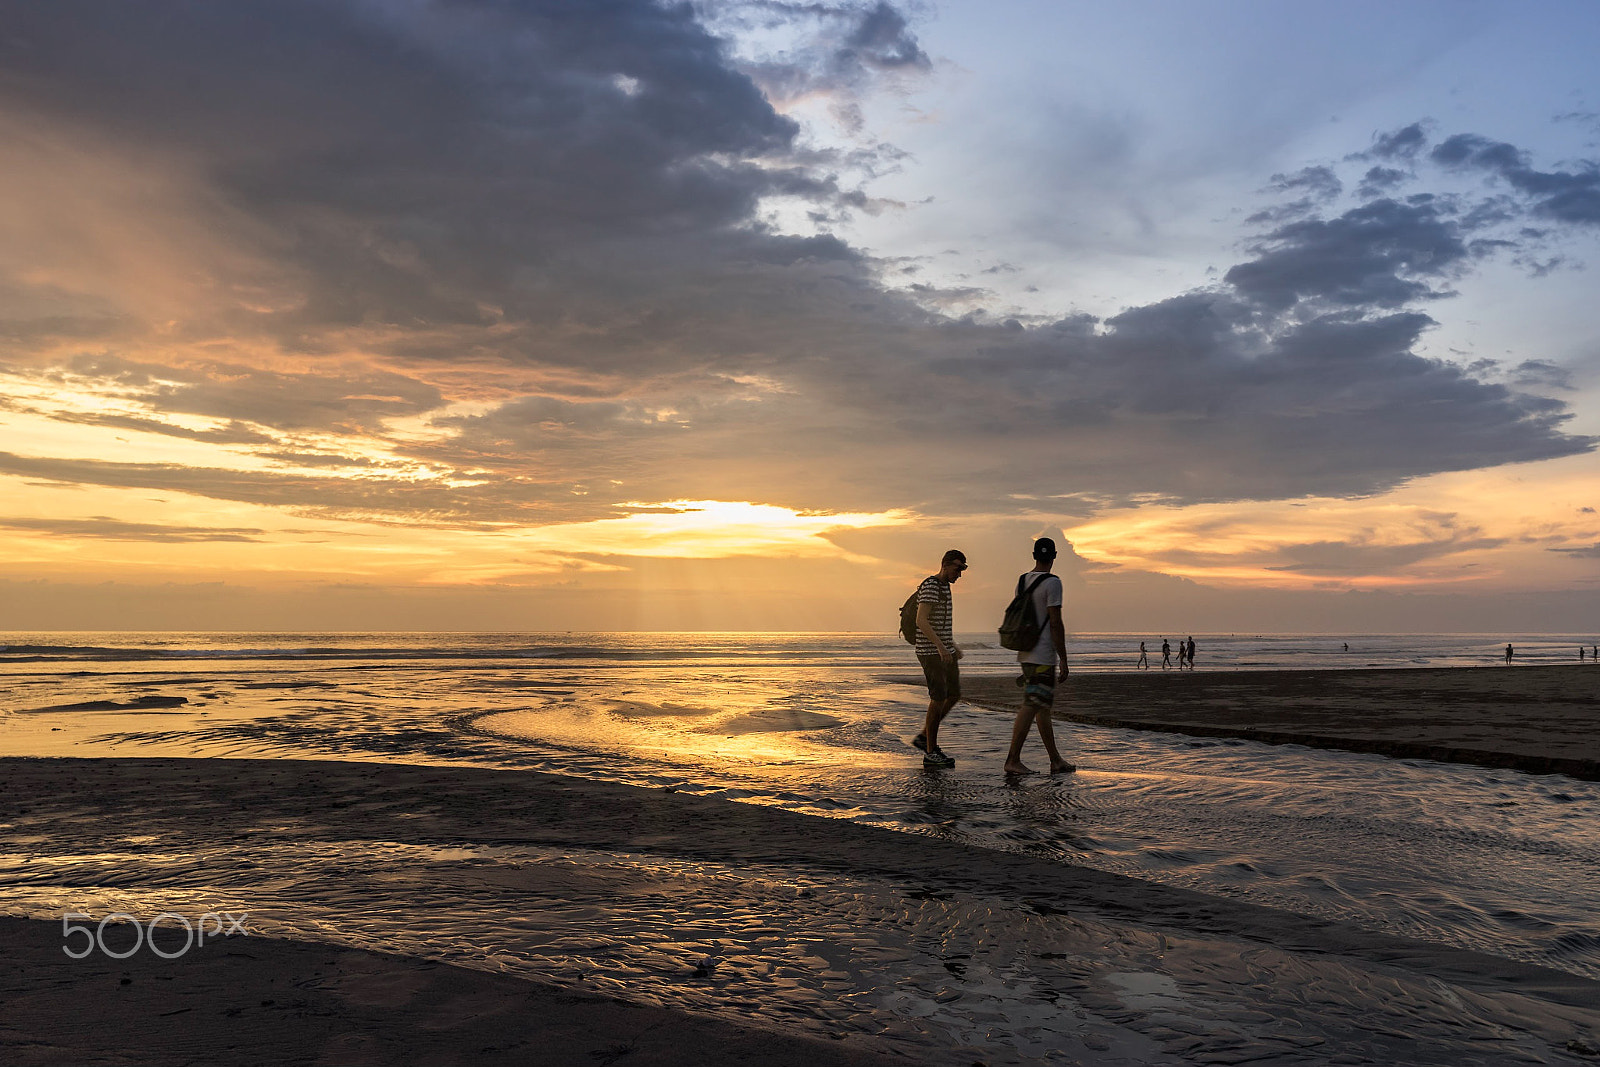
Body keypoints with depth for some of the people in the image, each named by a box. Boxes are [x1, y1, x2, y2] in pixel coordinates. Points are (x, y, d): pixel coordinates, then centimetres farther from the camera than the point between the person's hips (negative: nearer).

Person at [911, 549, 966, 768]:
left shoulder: (944, 586, 16)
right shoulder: (930, 586, -15)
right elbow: (921, 621, -25)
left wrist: (952, 645, 28)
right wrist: (940, 647, -32)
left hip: (945, 650, 10)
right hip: (930, 652, -10)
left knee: (954, 695, 11)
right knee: (938, 698, -8)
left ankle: (924, 737, 20)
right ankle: (930, 753, 0)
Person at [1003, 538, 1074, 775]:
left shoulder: (1022, 581, 12)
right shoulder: (1052, 583, -12)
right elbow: (1055, 623, -16)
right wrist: (1063, 660, -12)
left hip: (1026, 654, 9)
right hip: (1043, 655, -9)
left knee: (1043, 707, 13)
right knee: (1031, 707, -8)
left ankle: (1056, 760, 19)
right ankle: (1012, 760, -9)